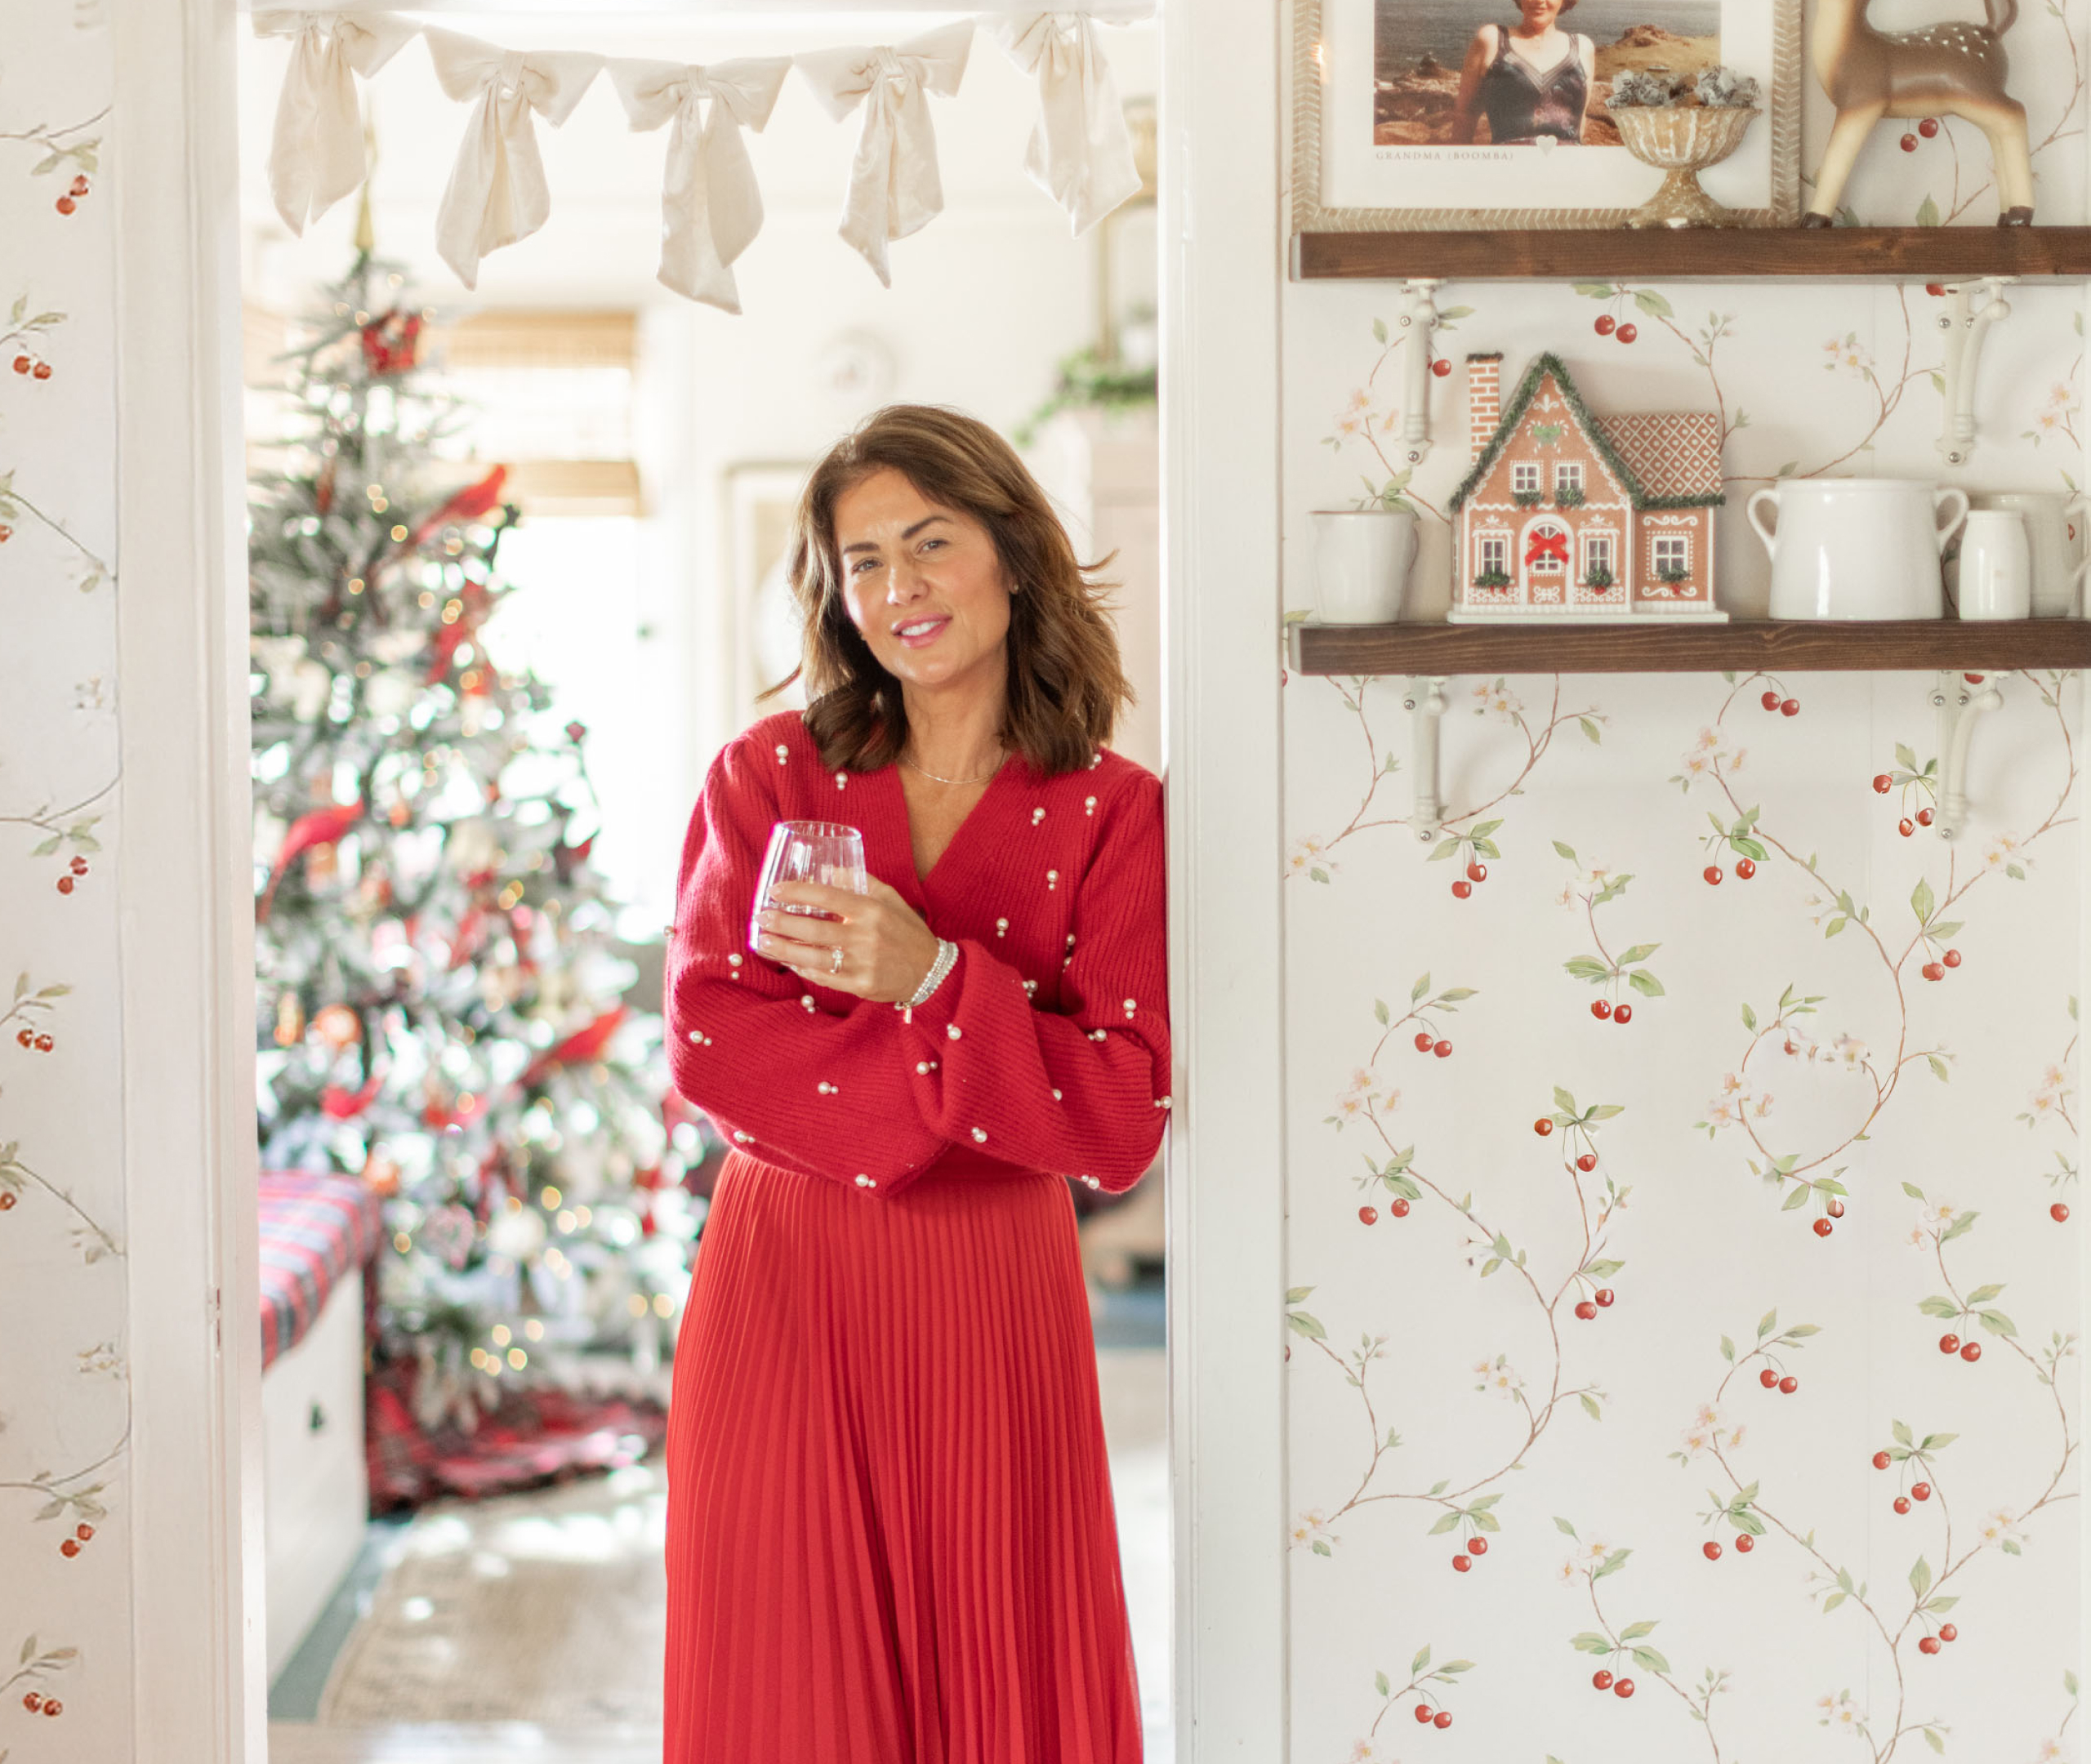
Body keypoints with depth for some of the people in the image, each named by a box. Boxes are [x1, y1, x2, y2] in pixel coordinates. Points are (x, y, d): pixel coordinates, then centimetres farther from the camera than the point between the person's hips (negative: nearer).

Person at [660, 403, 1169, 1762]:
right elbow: (706, 1040, -5)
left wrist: (930, 980, -20)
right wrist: (951, 1079, -13)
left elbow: (1122, 1119, -8)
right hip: (783, 1288, 1)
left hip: (993, 1304, -1)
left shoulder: (1114, 817, 0)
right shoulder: (768, 777, 5)